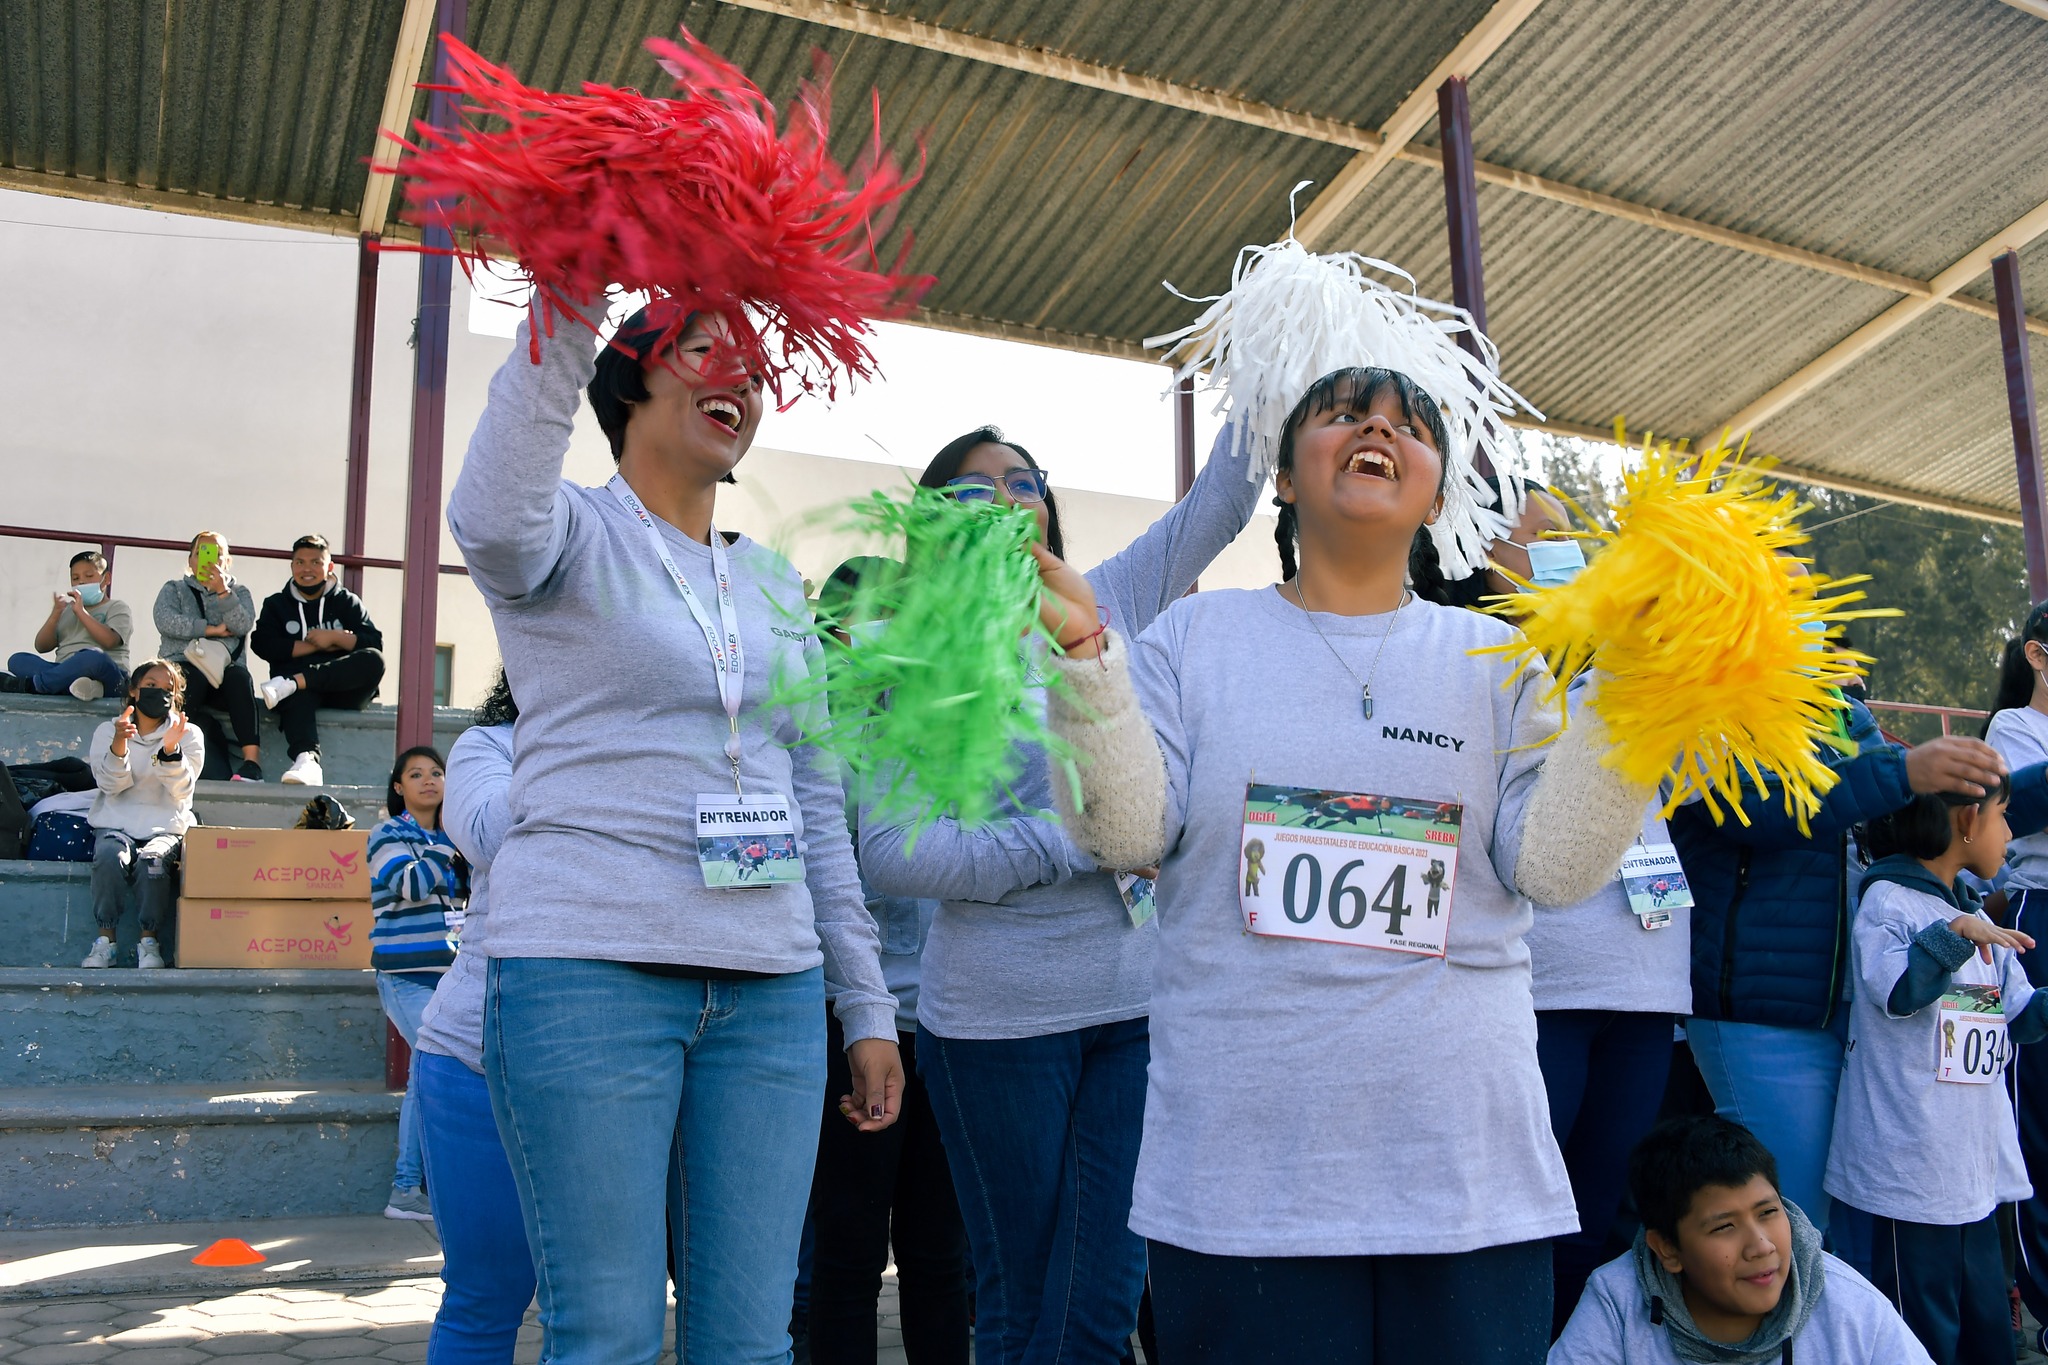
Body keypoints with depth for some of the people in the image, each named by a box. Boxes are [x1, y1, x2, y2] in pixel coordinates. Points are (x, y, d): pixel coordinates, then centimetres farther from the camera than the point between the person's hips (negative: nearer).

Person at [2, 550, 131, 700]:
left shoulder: (116, 607, 13)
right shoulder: (66, 610, 26)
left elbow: (109, 641, -7)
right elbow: (41, 647, 14)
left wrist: (81, 612, -7)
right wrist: (55, 615, 0)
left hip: (107, 677, -5)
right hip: (65, 672, 5)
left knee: (94, 657, -38)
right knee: (17, 660, -16)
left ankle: (28, 684, -29)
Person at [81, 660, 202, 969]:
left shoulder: (188, 735, 7)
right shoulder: (107, 731, 10)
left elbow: (181, 790, -7)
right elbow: (111, 785, -5)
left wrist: (170, 750, -24)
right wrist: (119, 743, -22)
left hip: (165, 827, -1)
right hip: (115, 824, 1)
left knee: (152, 861, -34)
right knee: (110, 857, -33)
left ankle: (149, 941, -19)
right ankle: (105, 940, -21)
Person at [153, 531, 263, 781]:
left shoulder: (239, 592, 23)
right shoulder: (174, 589, 22)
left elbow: (242, 625, 0)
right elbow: (165, 621, -1)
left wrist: (223, 591, -13)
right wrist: (212, 629, -5)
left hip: (226, 666, 1)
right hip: (183, 664, 0)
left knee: (239, 677, -36)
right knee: (194, 677, -38)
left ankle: (252, 759, -47)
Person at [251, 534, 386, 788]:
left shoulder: (348, 602, 20)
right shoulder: (276, 604, 21)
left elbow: (375, 644, 6)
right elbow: (263, 645, 0)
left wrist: (335, 637, -7)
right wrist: (317, 645, -3)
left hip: (344, 692, 2)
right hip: (301, 691, -1)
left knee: (374, 661, -30)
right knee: (298, 696, -39)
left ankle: (291, 683, -35)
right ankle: (306, 760, -64)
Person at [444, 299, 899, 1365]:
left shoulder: (774, 584, 18)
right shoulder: (575, 538, 2)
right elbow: (490, 518, -25)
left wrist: (867, 1009, 15)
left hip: (771, 991, 5)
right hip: (589, 966, -5)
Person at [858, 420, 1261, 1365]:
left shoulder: (1113, 602, 9)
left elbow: (1223, 495, 9)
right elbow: (889, 853, -13)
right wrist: (1074, 844, -15)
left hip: (1138, 1001, 3)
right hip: (1000, 1016, -3)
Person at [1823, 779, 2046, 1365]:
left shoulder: (1976, 916, 17)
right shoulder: (1888, 900, -8)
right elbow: (1893, 991, -22)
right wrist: (1955, 934, -26)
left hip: (1978, 1163, 9)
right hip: (1913, 1167, -8)